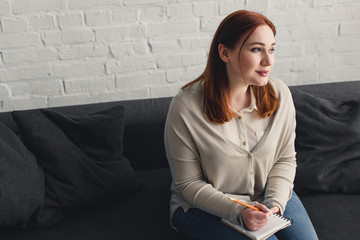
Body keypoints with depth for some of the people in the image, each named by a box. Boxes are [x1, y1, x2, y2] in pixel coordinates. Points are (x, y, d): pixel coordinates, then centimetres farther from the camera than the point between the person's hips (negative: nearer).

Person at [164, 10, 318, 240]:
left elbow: (285, 159, 2)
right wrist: (239, 212, -25)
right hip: (203, 207, -4)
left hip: (267, 194, 5)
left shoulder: (280, 94, -9)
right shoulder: (186, 108, -22)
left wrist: (275, 202, -14)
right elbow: (189, 184, -15)